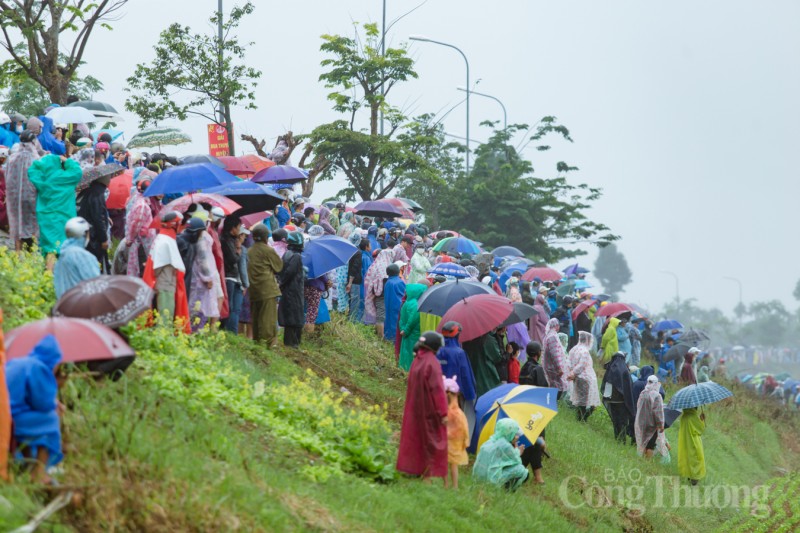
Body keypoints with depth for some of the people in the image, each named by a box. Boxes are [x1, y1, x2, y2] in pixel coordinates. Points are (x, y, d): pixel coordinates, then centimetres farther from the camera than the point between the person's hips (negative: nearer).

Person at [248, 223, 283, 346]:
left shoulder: (249, 251, 8)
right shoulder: (268, 250, -8)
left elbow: (248, 268, 15)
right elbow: (279, 266, 1)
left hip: (253, 289, 6)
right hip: (268, 288, -6)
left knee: (256, 316, 13)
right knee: (268, 316, -6)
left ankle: (256, 339, 18)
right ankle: (269, 341, -9)